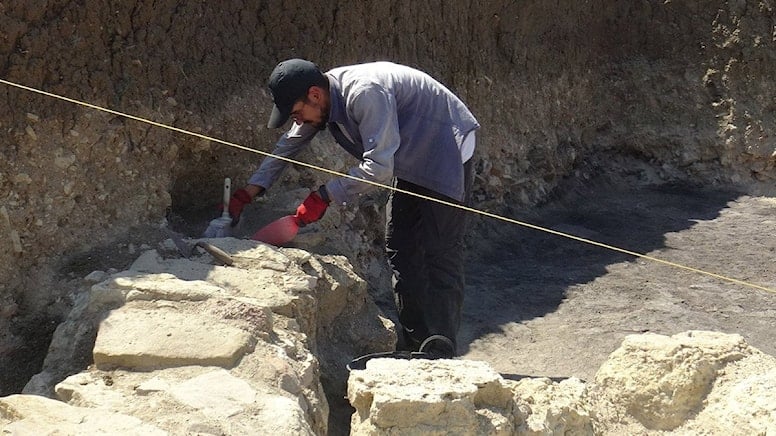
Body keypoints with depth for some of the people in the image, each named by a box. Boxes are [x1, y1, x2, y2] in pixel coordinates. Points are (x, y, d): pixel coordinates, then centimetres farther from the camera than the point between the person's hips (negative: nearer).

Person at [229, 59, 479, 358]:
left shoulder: (365, 94, -33)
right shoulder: (322, 100, -4)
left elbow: (379, 168, -35)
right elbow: (288, 146, 10)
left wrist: (326, 196, -29)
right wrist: (249, 191, 4)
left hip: (446, 153, -10)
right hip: (410, 162, 10)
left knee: (440, 255, -14)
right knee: (401, 253, 7)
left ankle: (441, 357, -15)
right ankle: (416, 349, 12)